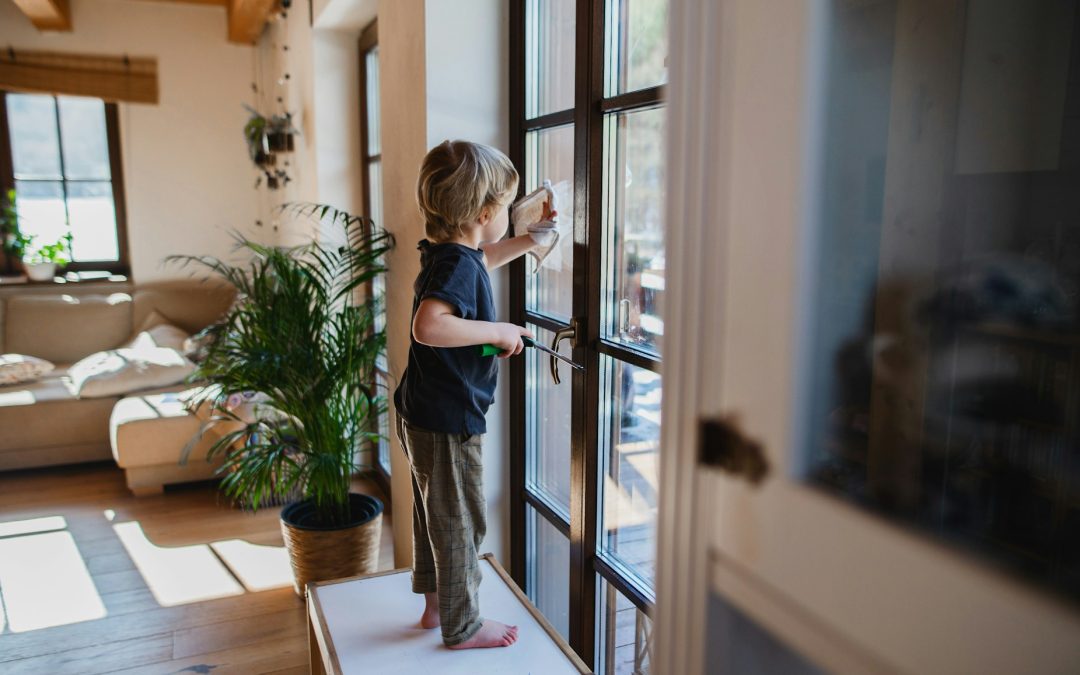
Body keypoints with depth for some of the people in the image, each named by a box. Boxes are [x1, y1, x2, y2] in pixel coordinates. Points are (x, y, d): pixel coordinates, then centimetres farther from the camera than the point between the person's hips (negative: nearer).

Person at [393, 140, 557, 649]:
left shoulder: (442, 252, 6)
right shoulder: (458, 265, -23)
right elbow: (428, 326, -40)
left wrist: (527, 243, 32)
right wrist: (498, 331, -30)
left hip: (420, 415, 10)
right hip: (449, 421, -10)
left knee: (433, 514, 22)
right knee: (460, 523, 6)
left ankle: (435, 604, 40)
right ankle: (462, 627, 23)